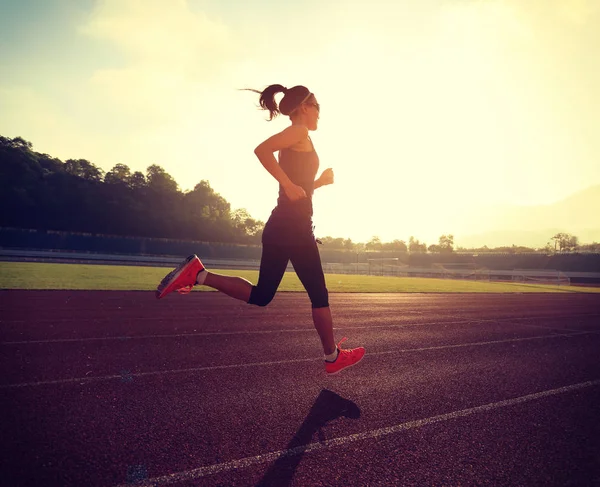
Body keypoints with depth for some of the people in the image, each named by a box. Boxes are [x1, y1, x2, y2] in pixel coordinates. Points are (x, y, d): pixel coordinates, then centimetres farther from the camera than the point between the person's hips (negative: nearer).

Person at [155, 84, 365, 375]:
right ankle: (333, 358, 18)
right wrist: (289, 185, -24)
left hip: (281, 226, 9)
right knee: (319, 295, 4)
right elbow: (261, 149, -24)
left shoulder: (293, 143, 22)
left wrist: (320, 181, 18)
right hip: (294, 227, -9)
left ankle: (197, 274, 2)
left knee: (260, 295, 11)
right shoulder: (299, 132, -5)